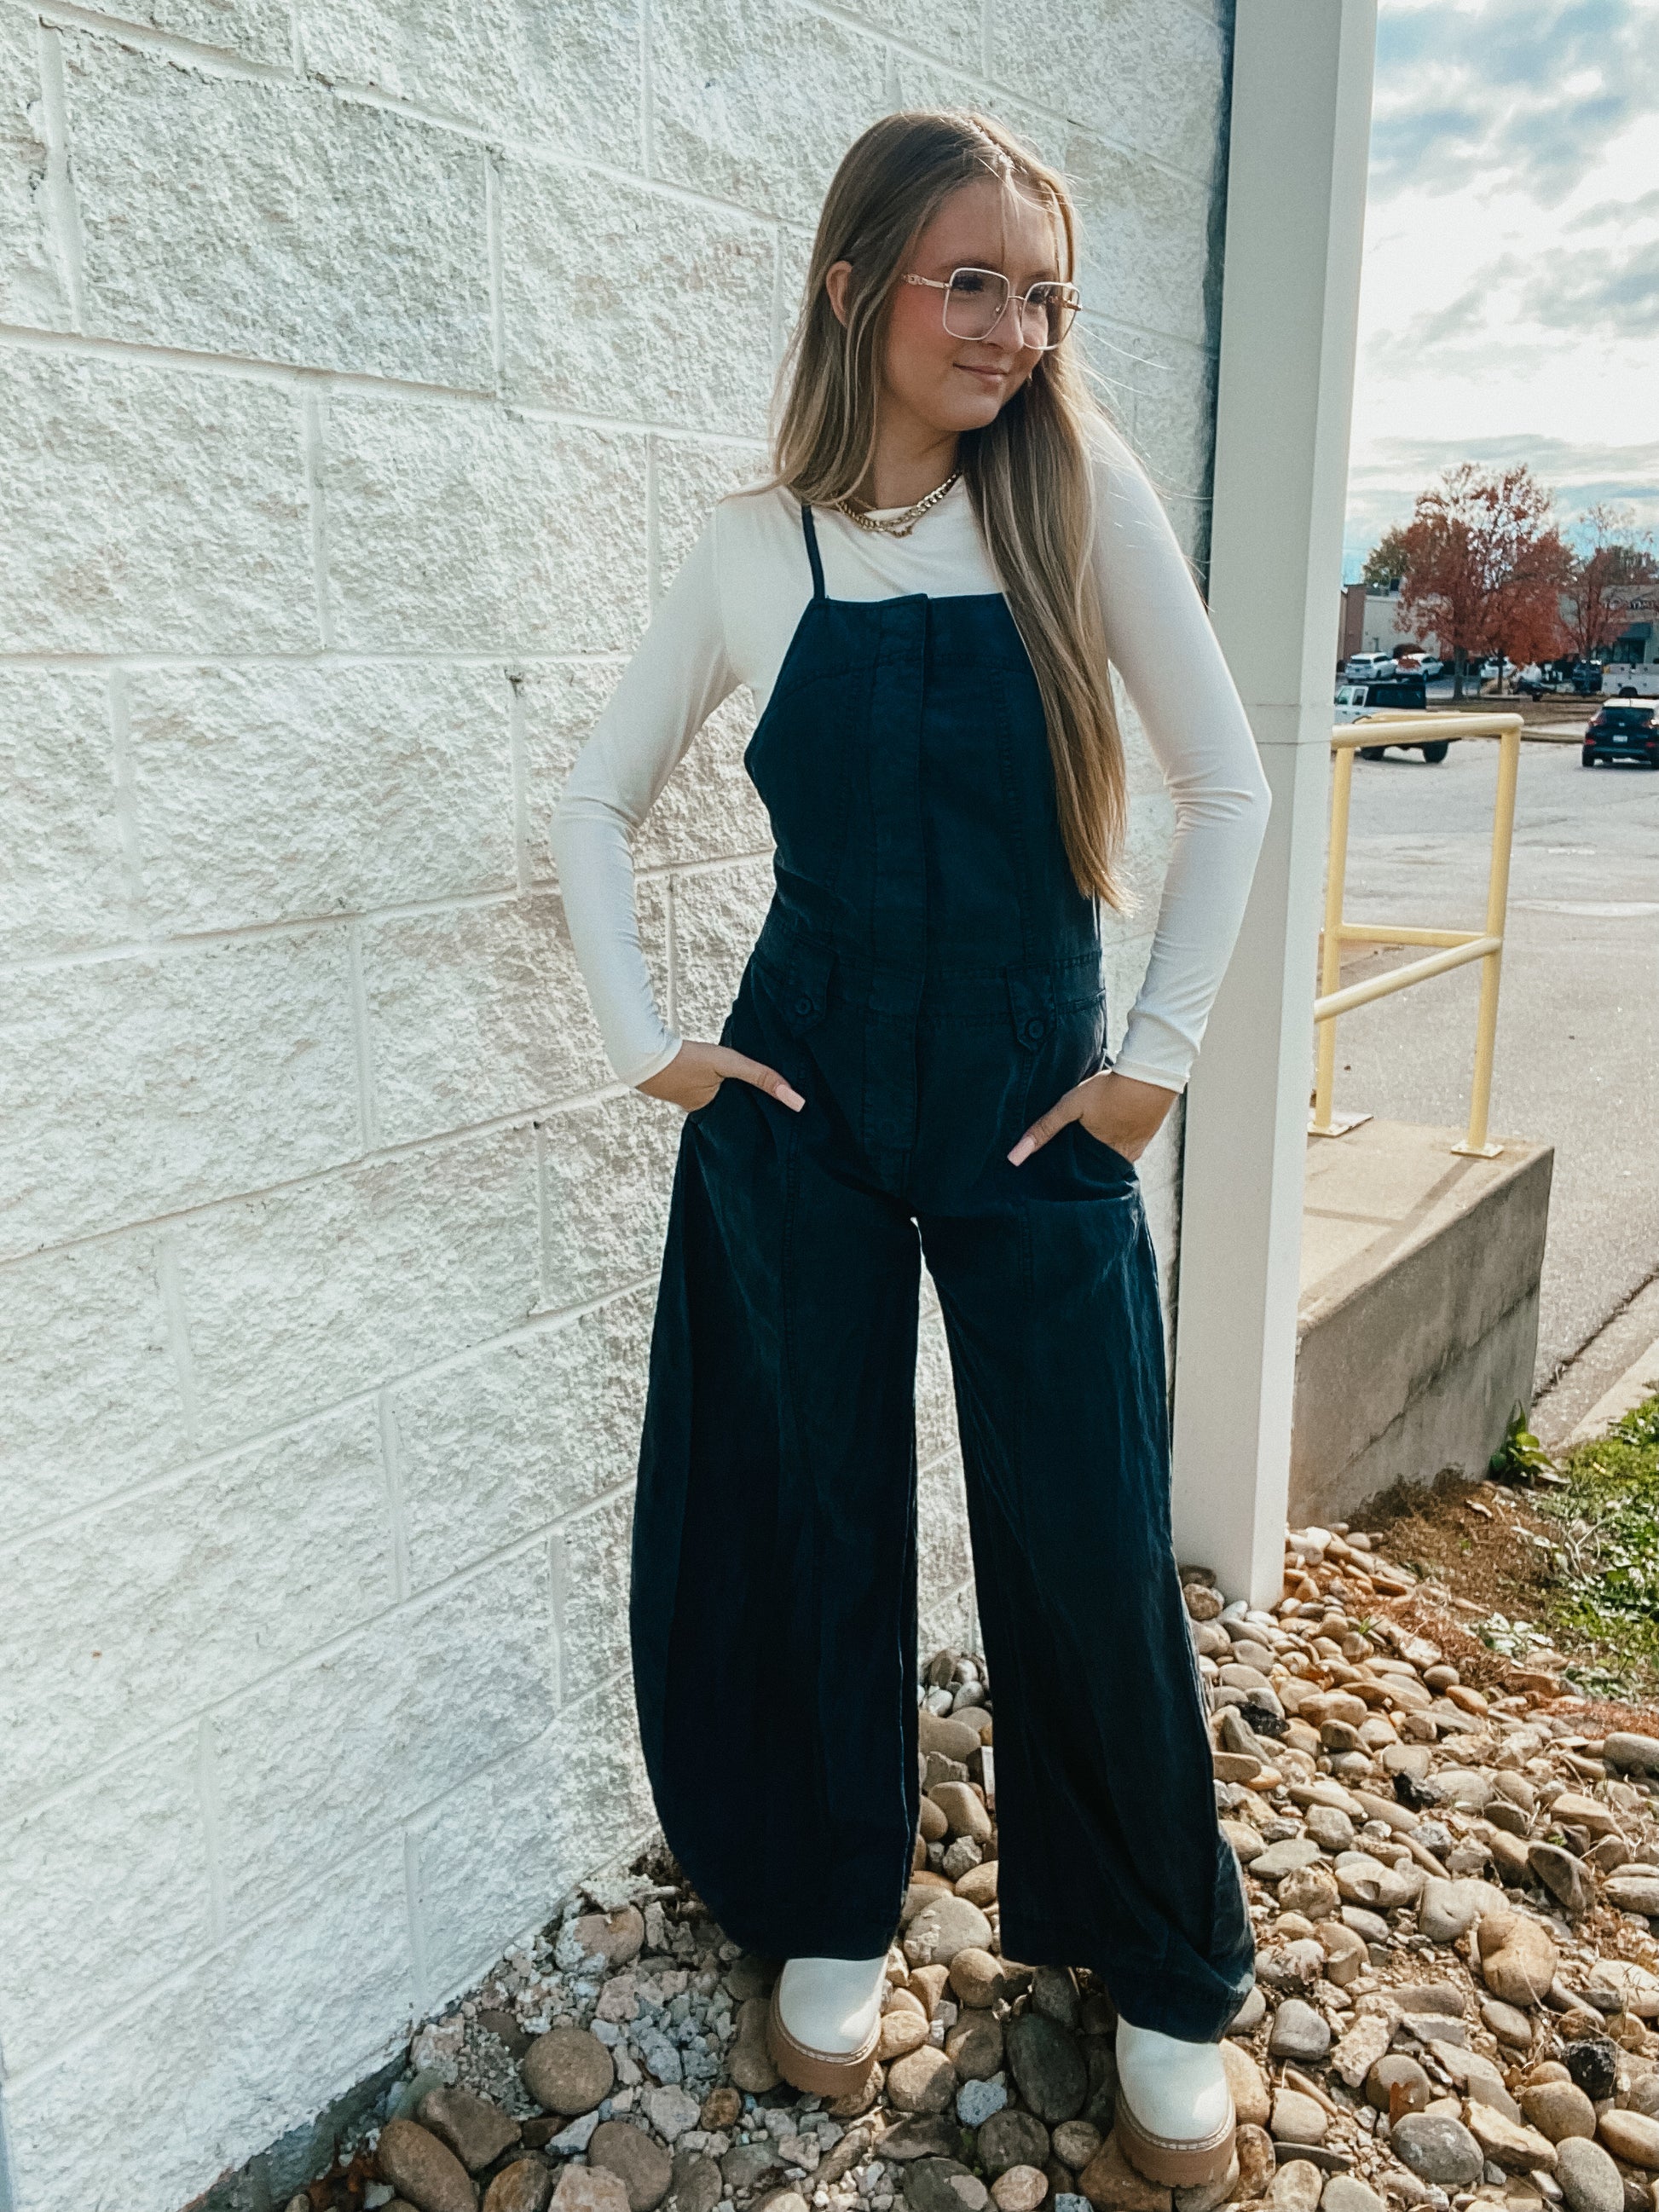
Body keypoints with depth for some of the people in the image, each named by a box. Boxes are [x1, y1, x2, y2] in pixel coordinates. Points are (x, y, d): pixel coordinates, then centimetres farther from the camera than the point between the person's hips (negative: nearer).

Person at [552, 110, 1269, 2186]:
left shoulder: (1084, 499, -3)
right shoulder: (750, 547, 0)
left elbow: (1226, 789, 1)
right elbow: (598, 798, 9)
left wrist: (1160, 1046, -2)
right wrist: (647, 1037, 0)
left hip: (1041, 1119, 0)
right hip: (801, 1115, 1)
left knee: (1092, 1554, 5)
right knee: (812, 1527, 11)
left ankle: (1166, 1978, 30)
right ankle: (830, 1917, 36)